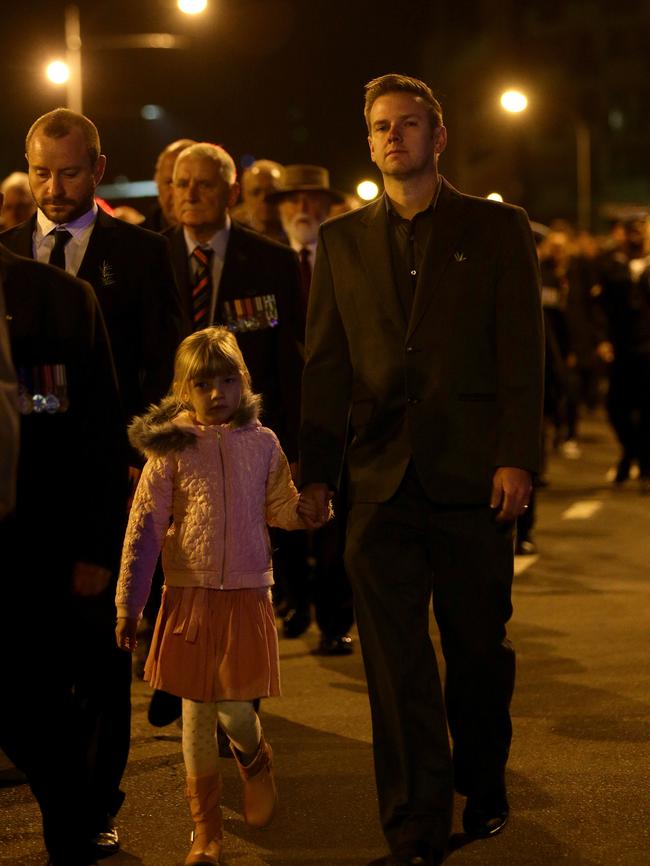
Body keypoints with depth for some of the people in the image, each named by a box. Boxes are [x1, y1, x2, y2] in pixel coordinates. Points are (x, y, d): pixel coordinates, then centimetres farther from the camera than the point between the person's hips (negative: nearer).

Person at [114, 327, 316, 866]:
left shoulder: (261, 444, 3)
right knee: (197, 710, 5)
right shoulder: (172, 450, -3)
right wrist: (128, 605, -5)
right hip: (190, 597, 0)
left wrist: (313, 507, -11)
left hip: (247, 597, 1)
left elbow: (282, 510, 11)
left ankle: (256, 762, 31)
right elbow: (144, 529, -3)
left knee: (234, 708, -6)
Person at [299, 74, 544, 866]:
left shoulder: (497, 229, 5)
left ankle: (482, 785, 32)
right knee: (394, 658, -3)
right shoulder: (342, 240, 12)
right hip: (382, 475, 2)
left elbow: (521, 352, -1)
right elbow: (325, 363, 10)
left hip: (470, 474, -1)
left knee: (478, 643, 10)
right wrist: (315, 469, 4)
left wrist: (516, 458, -10)